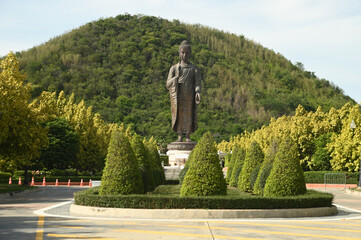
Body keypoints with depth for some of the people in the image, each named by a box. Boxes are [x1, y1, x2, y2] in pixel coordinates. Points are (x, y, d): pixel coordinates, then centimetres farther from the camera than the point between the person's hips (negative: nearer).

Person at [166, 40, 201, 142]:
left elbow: (198, 83, 1)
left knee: (189, 116, -3)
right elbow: (168, 85, 7)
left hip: (189, 97, 0)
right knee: (178, 115, -4)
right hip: (177, 97, 1)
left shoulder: (195, 69, 12)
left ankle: (188, 136, 4)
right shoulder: (174, 68, 14)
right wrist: (176, 79, -12)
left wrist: (198, 93, -19)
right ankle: (180, 136, 2)